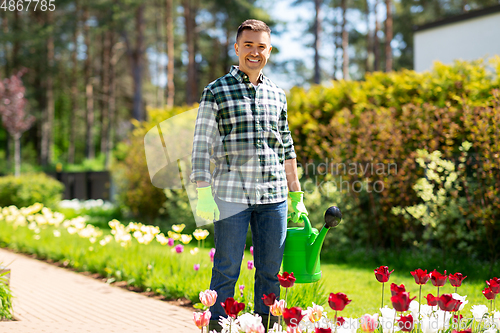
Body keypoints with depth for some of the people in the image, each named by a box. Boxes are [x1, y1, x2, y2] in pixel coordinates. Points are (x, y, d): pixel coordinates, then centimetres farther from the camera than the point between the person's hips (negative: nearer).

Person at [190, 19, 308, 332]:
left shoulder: (277, 94, 13)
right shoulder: (216, 92, 0)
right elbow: (201, 146, -3)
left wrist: (296, 195, 16)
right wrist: (203, 194, -12)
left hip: (273, 197, 4)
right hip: (231, 196, -4)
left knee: (270, 272, 8)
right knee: (227, 271, 0)